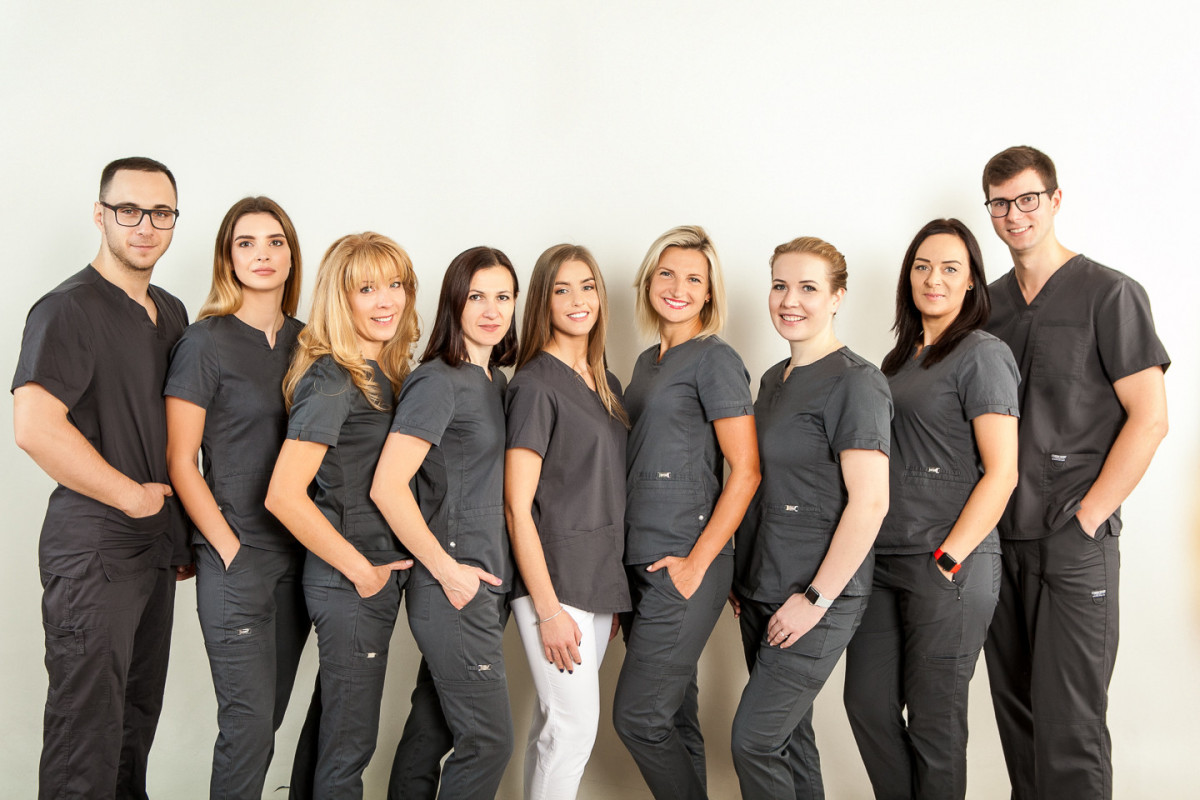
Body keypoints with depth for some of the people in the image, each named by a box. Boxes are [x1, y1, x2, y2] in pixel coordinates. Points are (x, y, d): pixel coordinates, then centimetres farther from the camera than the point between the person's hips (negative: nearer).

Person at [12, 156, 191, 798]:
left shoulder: (171, 313, 13)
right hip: (94, 547, -8)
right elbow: (35, 427, -25)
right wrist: (132, 497, -16)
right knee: (88, 729, 1)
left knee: (138, 717, 19)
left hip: (156, 546, 8)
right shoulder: (68, 309, -12)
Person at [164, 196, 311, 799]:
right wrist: (230, 549, -11)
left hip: (298, 555, 5)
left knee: (271, 712, 14)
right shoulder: (206, 342, -6)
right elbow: (180, 462, -7)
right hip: (235, 559, -5)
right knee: (248, 722, -2)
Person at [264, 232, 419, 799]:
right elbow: (283, 495, -23)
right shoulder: (331, 380, -17)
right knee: (350, 743, 5)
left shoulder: (385, 374, 8)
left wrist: (382, 571, 9)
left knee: (339, 729, 20)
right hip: (347, 582, -8)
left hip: (380, 573, 8)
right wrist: (361, 571, -16)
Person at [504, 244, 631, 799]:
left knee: (553, 723, 13)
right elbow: (518, 506, -13)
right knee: (574, 727, -4)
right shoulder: (535, 384, -10)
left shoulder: (606, 384, 13)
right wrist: (548, 609, -16)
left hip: (601, 580, 7)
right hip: (552, 579, -7)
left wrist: (616, 594, 14)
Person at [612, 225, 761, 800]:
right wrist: (626, 569, 14)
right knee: (673, 716, 14)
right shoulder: (647, 361, 15)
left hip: (684, 565, -7)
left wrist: (697, 563, -15)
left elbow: (745, 471, -13)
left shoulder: (714, 360, -9)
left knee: (637, 715, -4)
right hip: (640, 561, 8)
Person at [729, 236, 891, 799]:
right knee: (788, 736, 15)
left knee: (754, 741, -4)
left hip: (819, 598, -8)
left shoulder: (854, 382, -13)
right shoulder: (775, 379, 13)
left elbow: (870, 503, -19)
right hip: (761, 593, 8)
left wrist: (816, 598, -18)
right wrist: (743, 578, 13)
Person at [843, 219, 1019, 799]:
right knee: (866, 702, 11)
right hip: (882, 558, 7)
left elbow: (1002, 472, -12)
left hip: (950, 565, -7)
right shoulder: (899, 359, 16)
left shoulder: (982, 355, -7)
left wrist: (948, 558, -16)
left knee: (933, 719, 5)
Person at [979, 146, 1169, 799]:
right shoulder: (987, 303, 12)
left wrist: (1086, 518, -12)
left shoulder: (1110, 294, -4)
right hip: (998, 539, 5)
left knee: (1068, 726, -4)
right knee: (1015, 711, 14)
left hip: (1073, 544, -5)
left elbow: (1150, 418, -8)